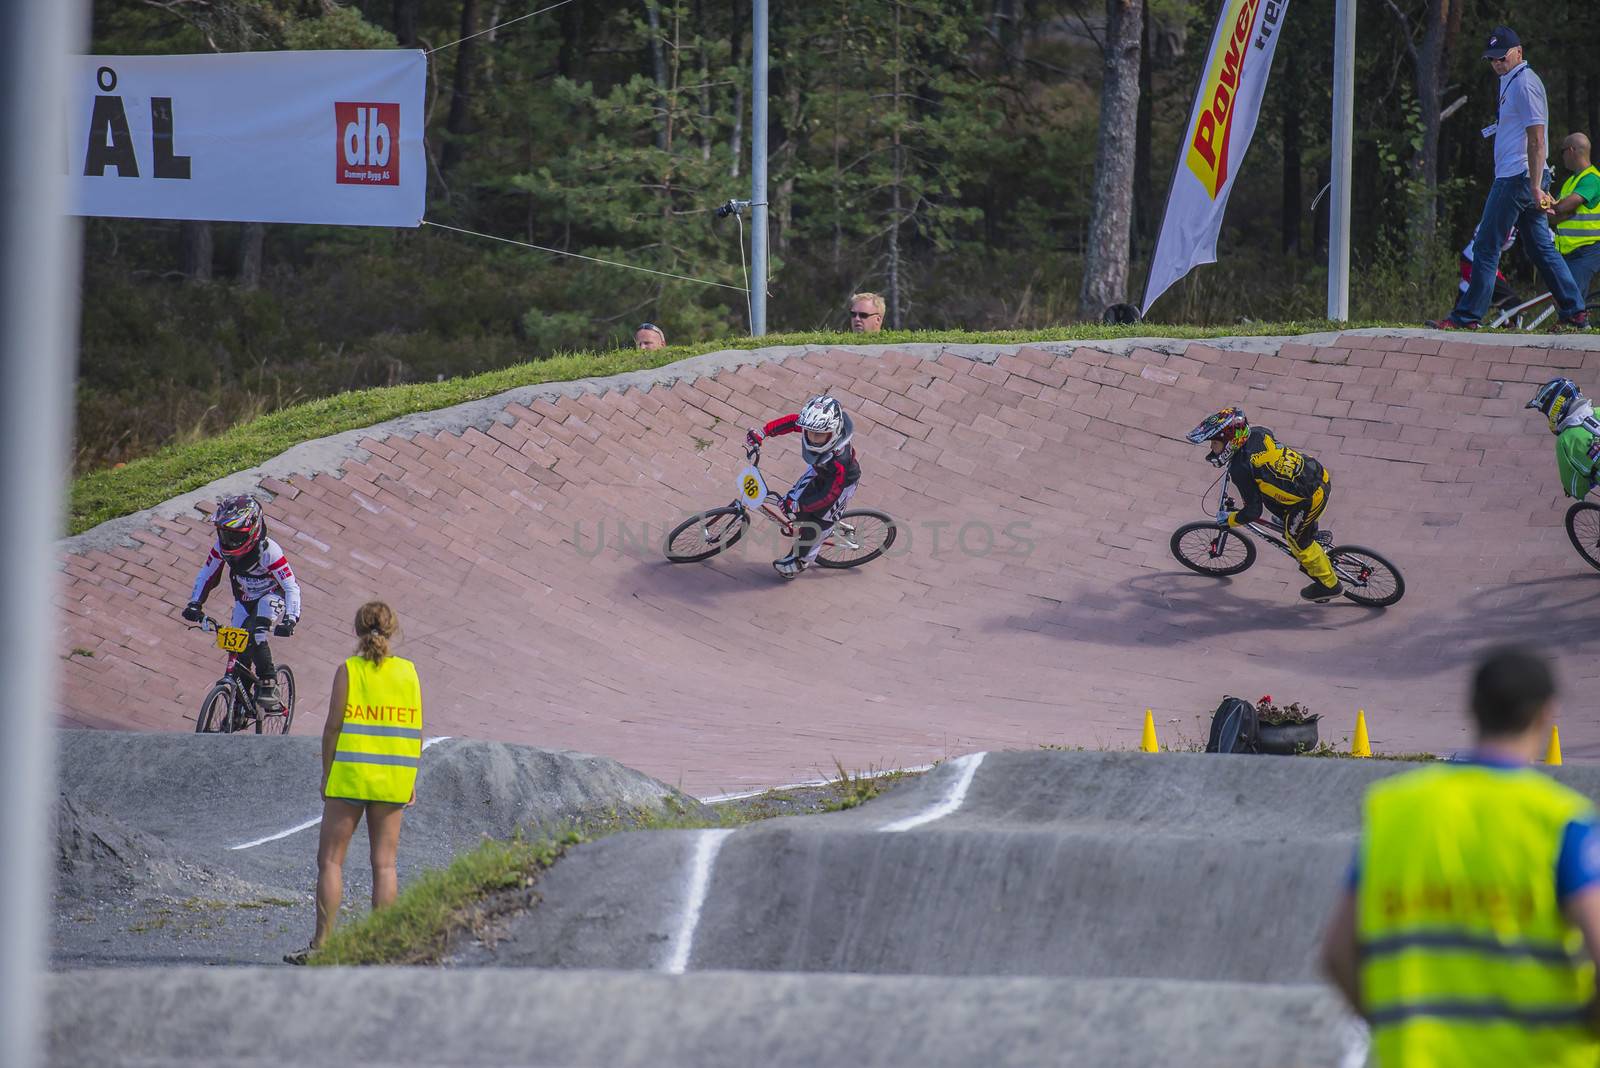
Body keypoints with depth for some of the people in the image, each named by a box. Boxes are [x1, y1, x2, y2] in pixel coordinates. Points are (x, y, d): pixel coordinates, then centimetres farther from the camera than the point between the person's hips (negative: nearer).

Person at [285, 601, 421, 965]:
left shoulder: (348, 671, -6)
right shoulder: (408, 672, 2)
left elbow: (333, 726, -8)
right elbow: (416, 730, 4)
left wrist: (326, 772, 1)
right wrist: (412, 780, 11)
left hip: (350, 774, -3)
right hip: (392, 781, 3)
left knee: (330, 860, 4)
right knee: (385, 863, 7)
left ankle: (322, 944, -1)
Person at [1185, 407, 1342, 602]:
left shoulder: (1241, 470, -20)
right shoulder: (1257, 433, 0)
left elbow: (1253, 512, -13)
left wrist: (1228, 520, 7)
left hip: (1308, 499, -8)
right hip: (1322, 476, 8)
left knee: (1297, 541, 19)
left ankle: (1329, 584, 36)